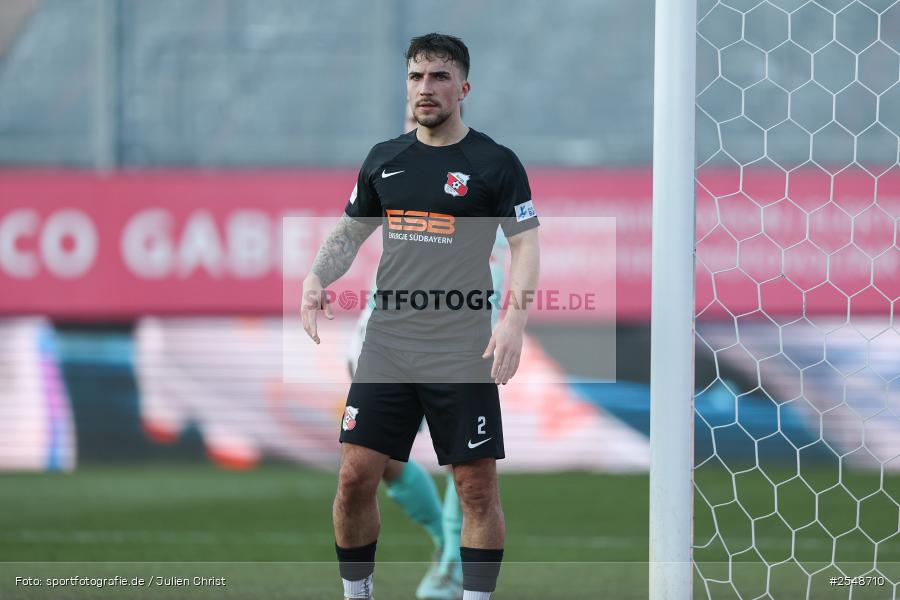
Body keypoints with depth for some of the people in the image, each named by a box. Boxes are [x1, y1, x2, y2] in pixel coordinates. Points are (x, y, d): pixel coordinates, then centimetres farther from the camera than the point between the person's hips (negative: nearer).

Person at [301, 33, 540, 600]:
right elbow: (349, 232, 20)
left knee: (478, 489, -3)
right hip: (386, 347, 4)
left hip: (464, 355, -4)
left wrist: (514, 320, -19)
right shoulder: (385, 159, 11)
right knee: (356, 479, 1)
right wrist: (317, 280, 1)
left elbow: (526, 245, -5)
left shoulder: (496, 163, -2)